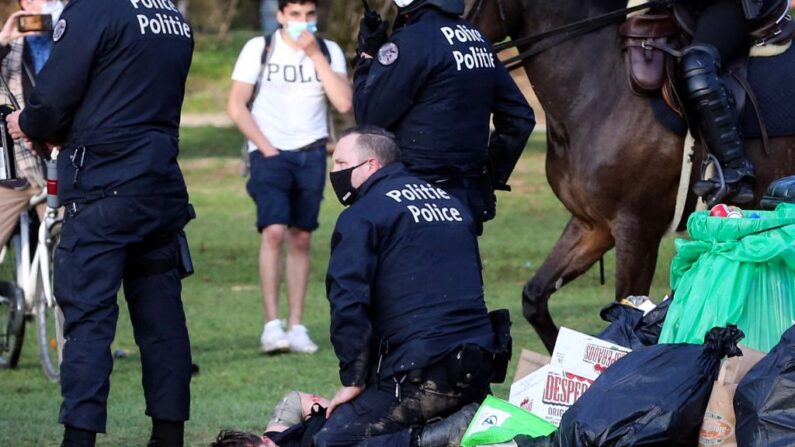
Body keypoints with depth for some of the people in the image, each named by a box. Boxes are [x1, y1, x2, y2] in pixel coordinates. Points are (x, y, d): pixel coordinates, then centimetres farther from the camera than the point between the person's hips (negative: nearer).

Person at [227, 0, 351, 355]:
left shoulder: (328, 52, 5)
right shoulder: (259, 49, -1)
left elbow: (344, 103, -8)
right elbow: (236, 106, -1)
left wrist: (314, 55, -11)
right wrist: (266, 149, -9)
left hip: (311, 154, 3)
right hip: (270, 153, -3)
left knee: (301, 239, 3)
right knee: (274, 231, -18)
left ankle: (296, 326, 6)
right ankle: (271, 325, -20)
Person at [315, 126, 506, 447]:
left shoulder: (361, 216, -3)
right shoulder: (451, 202, 21)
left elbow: (348, 303, -13)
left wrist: (353, 381, -6)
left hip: (420, 373, -8)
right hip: (478, 370, 8)